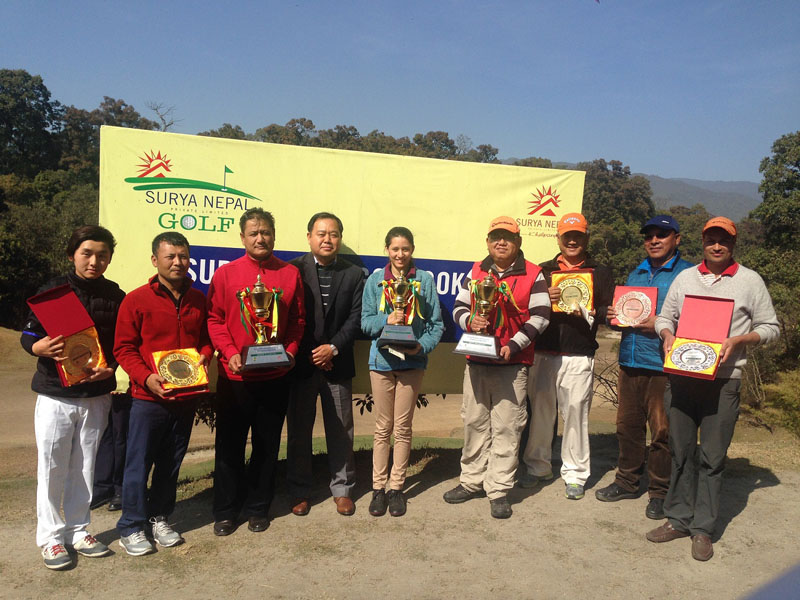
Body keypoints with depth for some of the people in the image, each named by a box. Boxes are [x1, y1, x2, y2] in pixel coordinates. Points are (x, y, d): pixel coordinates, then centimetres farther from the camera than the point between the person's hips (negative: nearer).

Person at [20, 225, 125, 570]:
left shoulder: (115, 297, 2)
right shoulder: (52, 290, -3)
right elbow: (27, 335, -2)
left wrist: (111, 368, -13)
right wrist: (39, 347, -23)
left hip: (97, 396, 2)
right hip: (55, 395, -2)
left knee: (84, 467, 11)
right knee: (52, 468, 5)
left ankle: (78, 531, 26)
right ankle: (50, 536, 20)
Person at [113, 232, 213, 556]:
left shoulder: (198, 299, 6)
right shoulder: (137, 300, -7)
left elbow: (206, 338, 14)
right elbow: (123, 348, -7)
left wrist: (203, 356, -7)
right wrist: (146, 377, -20)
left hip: (186, 397, 4)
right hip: (148, 397, -4)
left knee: (171, 463, 15)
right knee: (139, 463, 4)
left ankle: (160, 517, 32)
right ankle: (131, 527, 20)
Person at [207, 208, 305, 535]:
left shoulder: (290, 274, 4)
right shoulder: (226, 273, 0)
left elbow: (298, 320, 7)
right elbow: (215, 319, -1)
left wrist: (290, 350, -7)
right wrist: (230, 352, -13)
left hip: (275, 376, 1)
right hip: (235, 376, -1)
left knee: (267, 445, 11)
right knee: (230, 445, 9)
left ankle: (258, 508, 28)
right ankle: (225, 510, 25)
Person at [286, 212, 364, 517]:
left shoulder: (353, 274, 4)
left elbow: (355, 319, -1)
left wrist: (333, 348, -13)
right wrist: (309, 355, -8)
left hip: (337, 363, 1)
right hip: (301, 363, -1)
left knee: (341, 431, 10)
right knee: (298, 431, 9)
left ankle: (342, 489, 25)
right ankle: (300, 491, 24)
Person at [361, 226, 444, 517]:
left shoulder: (425, 280, -1)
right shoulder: (375, 280, 2)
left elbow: (437, 324, 0)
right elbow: (365, 322, -1)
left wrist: (424, 345, -17)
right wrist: (387, 320, -19)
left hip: (413, 362, 0)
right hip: (382, 360, 1)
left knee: (403, 427, 9)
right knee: (383, 428, 9)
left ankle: (396, 487, 21)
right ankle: (378, 487, 20)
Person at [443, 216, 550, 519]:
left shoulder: (533, 275, 1)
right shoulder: (476, 272, 11)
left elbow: (539, 316, -4)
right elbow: (458, 307, 13)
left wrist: (513, 346, -14)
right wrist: (470, 321, -10)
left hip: (512, 363, -3)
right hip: (476, 362, 4)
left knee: (506, 427, 0)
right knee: (474, 423, 10)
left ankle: (499, 489, 12)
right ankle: (472, 481, 24)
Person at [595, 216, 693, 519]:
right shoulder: (636, 274, 18)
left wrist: (661, 325, -20)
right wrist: (614, 315, 6)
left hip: (664, 366, -6)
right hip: (630, 361, 6)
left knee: (662, 431, 1)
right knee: (627, 425, 13)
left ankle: (660, 492, 17)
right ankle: (627, 481, 29)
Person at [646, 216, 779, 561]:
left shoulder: (750, 281, 4)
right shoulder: (685, 277, 11)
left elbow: (769, 328, 5)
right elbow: (665, 317, 15)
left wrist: (738, 340, -13)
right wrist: (667, 334, -6)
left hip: (723, 380, -3)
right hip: (682, 375, 3)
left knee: (712, 456, 2)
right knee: (681, 451, 9)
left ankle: (702, 528, 14)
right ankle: (679, 519, 21)